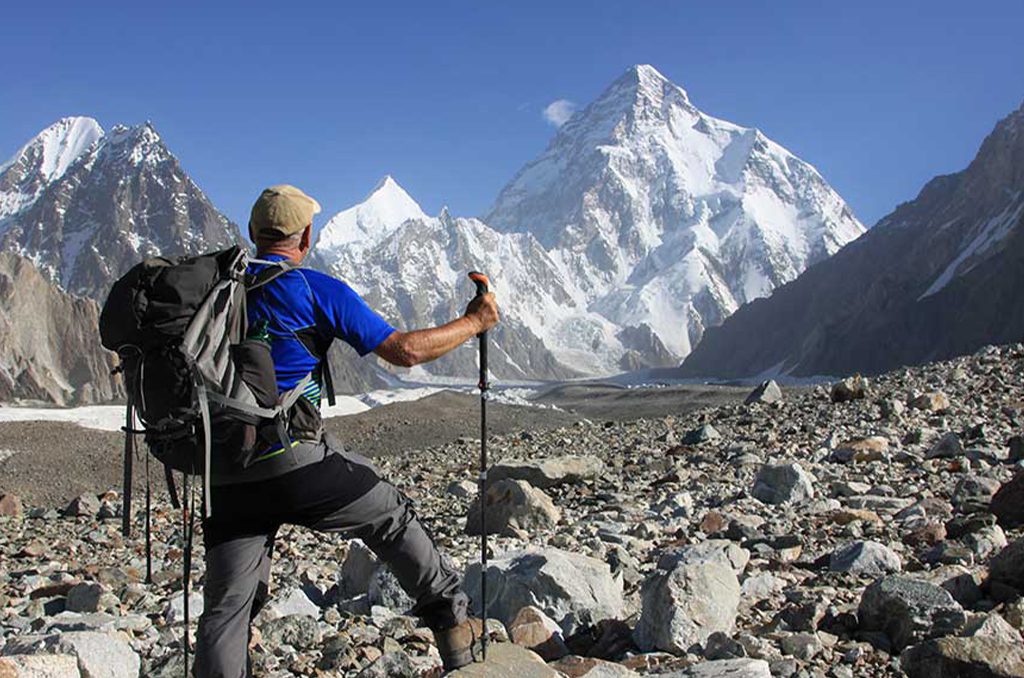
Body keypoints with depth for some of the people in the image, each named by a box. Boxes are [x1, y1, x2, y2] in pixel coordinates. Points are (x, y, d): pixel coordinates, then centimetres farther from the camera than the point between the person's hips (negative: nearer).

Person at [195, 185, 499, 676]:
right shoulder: (317, 290, -2)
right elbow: (404, 351, -2)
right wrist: (474, 323, 11)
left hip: (225, 472, 4)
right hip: (297, 460, -4)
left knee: (226, 604, 9)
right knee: (393, 520, 17)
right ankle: (453, 630, 26)